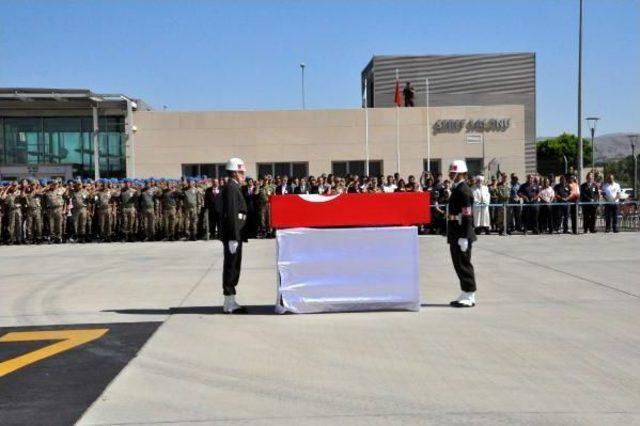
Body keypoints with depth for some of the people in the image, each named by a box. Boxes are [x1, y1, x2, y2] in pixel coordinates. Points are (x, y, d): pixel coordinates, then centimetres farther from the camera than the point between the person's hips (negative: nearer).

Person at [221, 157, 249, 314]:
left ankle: (230, 302, 20)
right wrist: (234, 238, -23)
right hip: (233, 235, -10)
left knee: (233, 268, 13)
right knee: (231, 268, -5)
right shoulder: (231, 188, -14)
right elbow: (231, 214, -21)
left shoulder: (234, 188, 17)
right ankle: (230, 304, 0)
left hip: (235, 235, 10)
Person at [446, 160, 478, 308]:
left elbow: (467, 216, -20)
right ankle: (466, 295, 22)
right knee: (459, 264, 14)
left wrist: (464, 237, -22)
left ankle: (469, 297, 3)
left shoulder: (464, 190, -15)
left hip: (462, 235, -10)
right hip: (456, 235, 10)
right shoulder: (457, 189, 16)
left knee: (464, 265, -4)